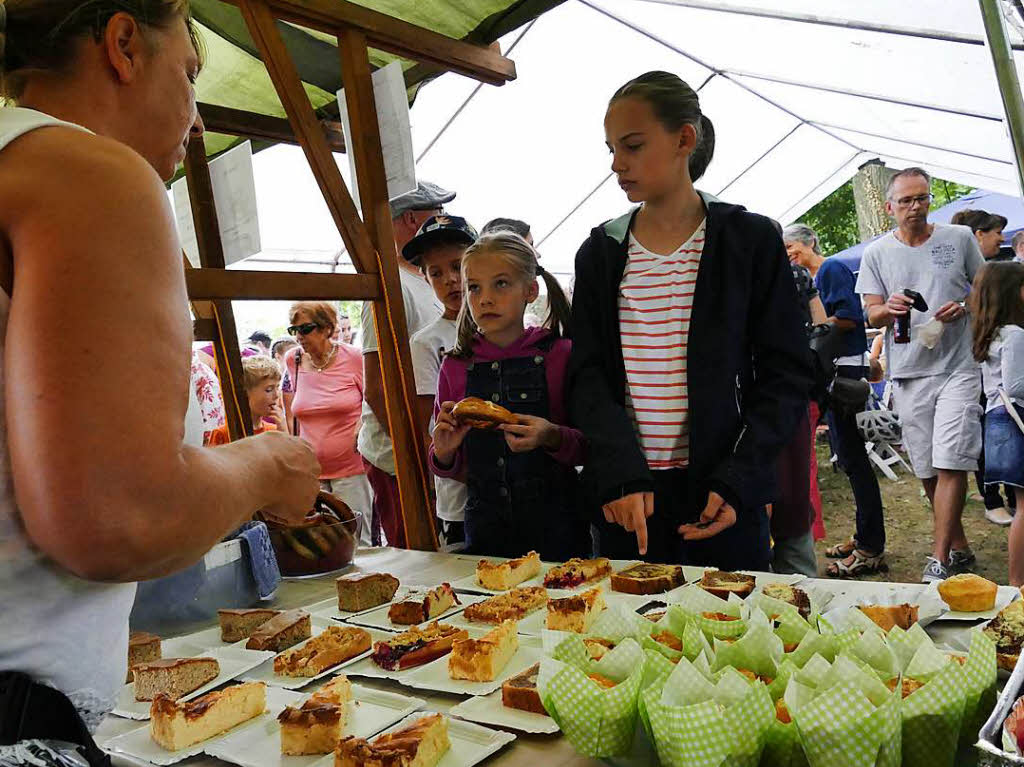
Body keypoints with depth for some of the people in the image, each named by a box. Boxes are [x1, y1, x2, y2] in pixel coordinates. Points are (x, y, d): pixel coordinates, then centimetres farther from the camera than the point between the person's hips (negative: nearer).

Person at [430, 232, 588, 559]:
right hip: (484, 527, 2)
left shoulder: (560, 354, -5)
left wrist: (552, 438, -21)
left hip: (555, 527, -2)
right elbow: (456, 467, 11)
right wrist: (443, 453, -10)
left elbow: (590, 447, -2)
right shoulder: (455, 366, 3)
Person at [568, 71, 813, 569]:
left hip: (724, 493, -1)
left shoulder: (750, 241, 0)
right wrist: (621, 474, -15)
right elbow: (588, 378, 0)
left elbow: (786, 374, -1)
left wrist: (738, 480, -12)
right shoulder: (600, 253, 6)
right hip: (625, 491, 2)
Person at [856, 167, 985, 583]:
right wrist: (890, 309, -18)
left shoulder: (960, 238, 6)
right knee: (928, 469, 7)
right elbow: (872, 315, 5)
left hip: (958, 366, -2)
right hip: (908, 372, 2)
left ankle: (939, 559, -5)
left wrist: (963, 308, -8)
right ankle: (959, 547, 24)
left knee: (950, 463, -10)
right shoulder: (876, 253, 7)